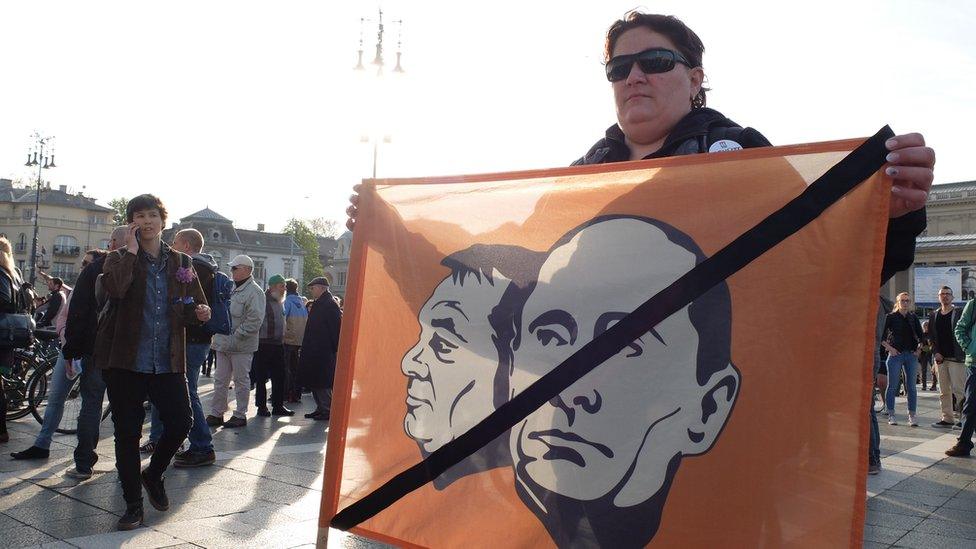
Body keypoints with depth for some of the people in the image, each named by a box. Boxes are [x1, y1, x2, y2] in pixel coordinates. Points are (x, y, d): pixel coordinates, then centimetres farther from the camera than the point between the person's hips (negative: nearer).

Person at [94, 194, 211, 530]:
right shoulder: (120, 259, 2)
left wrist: (199, 313, -9)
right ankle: (133, 505, 19)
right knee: (127, 432, 5)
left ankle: (153, 475, 27)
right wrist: (131, 251, -13)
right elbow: (114, 288, -21)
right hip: (125, 360, -2)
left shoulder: (181, 263, 9)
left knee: (181, 422, -3)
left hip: (168, 360, 2)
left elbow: (194, 307, 14)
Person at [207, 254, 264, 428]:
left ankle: (240, 415, 14)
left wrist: (236, 336, -18)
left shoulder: (254, 292, -12)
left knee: (241, 381, 4)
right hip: (223, 343, 7)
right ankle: (216, 414, 20)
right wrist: (219, 334, 9)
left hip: (242, 346, -7)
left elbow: (255, 320, -18)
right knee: (220, 380, 11)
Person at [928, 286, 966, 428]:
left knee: (958, 389, -8)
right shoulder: (933, 315, 13)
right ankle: (947, 418, 13)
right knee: (944, 391, 8)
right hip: (940, 358, 5)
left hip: (956, 358, -5)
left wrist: (963, 353, -11)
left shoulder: (960, 313, 0)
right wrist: (936, 352, 0)